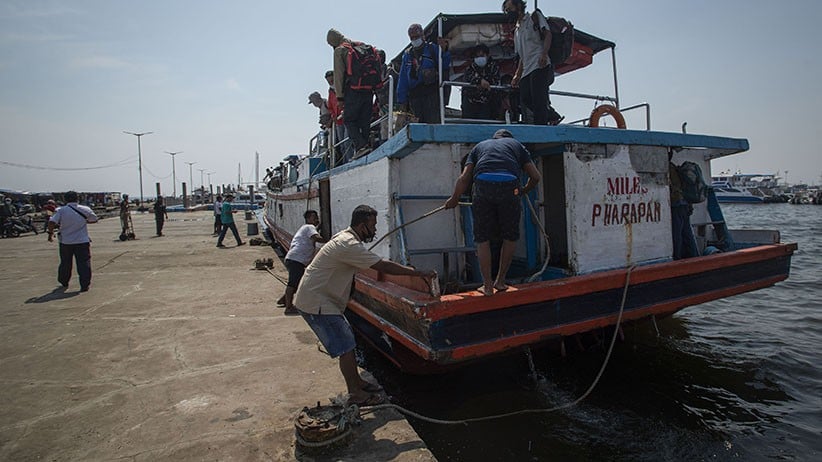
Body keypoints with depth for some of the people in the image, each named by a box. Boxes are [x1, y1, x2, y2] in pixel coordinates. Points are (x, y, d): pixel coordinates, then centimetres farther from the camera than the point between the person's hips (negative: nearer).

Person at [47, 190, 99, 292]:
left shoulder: (61, 210, -6)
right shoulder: (85, 210, -4)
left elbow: (51, 223, -15)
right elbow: (94, 219, 11)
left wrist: (51, 233, 0)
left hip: (65, 242, 1)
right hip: (82, 241, -1)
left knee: (65, 263, 19)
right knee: (84, 263, 1)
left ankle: (64, 283, 35)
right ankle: (85, 285, -5)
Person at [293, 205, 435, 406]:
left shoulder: (345, 237, 8)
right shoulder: (349, 246, -24)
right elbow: (384, 266, -25)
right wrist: (419, 273, -18)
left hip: (320, 298, 10)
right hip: (316, 302, -10)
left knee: (347, 342, 16)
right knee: (345, 347, -4)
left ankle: (357, 382, 28)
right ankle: (356, 395, 8)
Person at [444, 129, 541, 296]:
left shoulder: (479, 146, 31)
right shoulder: (516, 144, 31)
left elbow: (464, 178, 19)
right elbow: (535, 176, 25)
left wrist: (454, 199, 31)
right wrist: (524, 191, 44)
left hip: (483, 185, 1)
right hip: (509, 186, 0)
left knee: (482, 239, 10)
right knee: (510, 237, 17)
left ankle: (487, 286, 14)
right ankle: (500, 281, 24)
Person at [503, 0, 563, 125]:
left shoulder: (535, 16, 13)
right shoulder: (516, 31, 31)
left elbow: (547, 34, 0)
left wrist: (544, 54, -18)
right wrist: (517, 75, 18)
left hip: (540, 66, -7)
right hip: (526, 70, 7)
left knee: (538, 99, -17)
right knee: (525, 99, -10)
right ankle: (552, 116, 1)